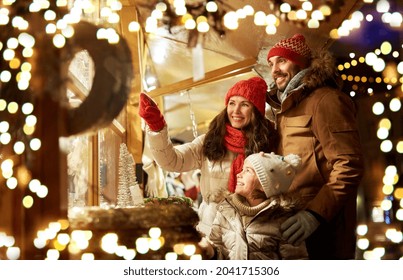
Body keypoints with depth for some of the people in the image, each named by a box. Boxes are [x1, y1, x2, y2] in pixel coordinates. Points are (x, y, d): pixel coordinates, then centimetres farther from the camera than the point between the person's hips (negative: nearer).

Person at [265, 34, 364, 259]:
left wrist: (316, 213, -27)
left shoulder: (325, 99, -9)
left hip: (323, 226, -9)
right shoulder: (284, 107, 20)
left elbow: (350, 166, -18)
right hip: (291, 218, 9)